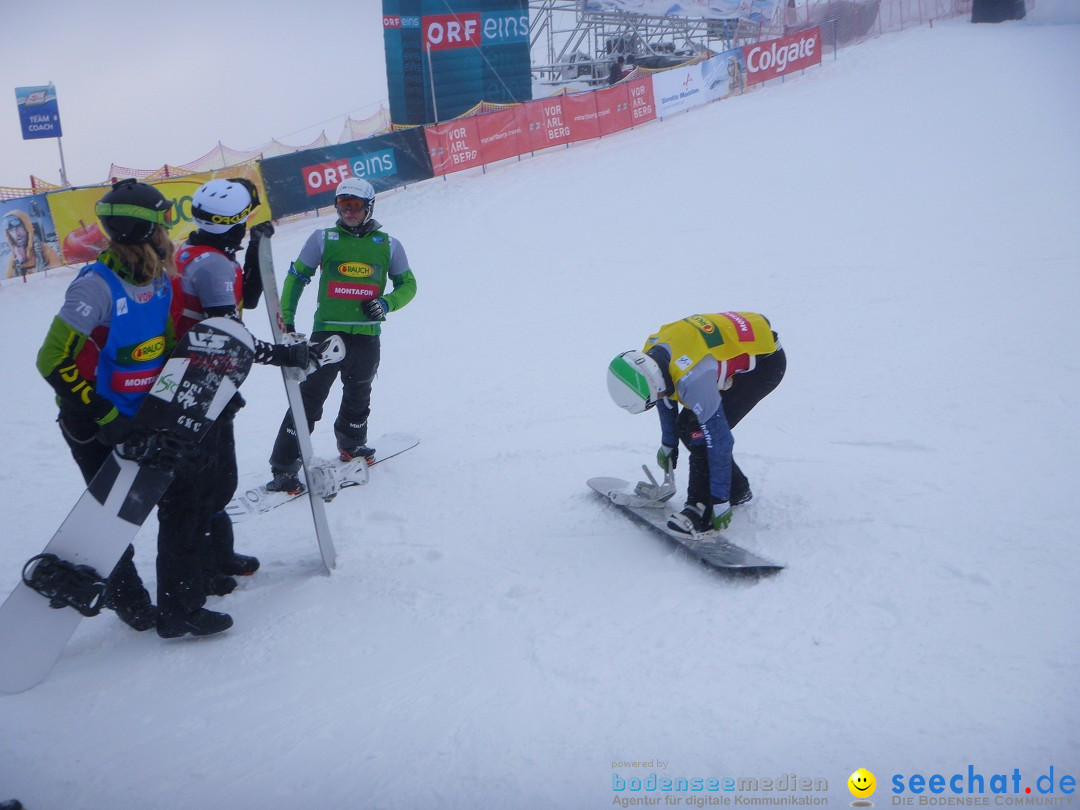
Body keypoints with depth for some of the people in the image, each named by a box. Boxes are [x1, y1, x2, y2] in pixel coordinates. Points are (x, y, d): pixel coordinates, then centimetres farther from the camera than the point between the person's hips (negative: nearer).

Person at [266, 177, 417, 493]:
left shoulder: (388, 245, 6)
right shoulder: (323, 239, 3)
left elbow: (408, 285, 13)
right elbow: (296, 277, 8)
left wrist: (386, 303, -7)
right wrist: (286, 320, 0)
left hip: (367, 338, 2)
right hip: (326, 333, -2)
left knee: (358, 397, 18)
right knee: (309, 398, -6)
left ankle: (352, 443, 45)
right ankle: (284, 467, 0)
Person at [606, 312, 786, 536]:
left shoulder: (692, 379, -38)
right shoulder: (650, 353, -13)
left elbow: (719, 440, -31)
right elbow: (666, 392, 10)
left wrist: (720, 503, -23)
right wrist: (668, 444, 22)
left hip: (766, 361, -9)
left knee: (702, 433, -20)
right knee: (686, 427, 6)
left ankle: (702, 507, -10)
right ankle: (738, 489, 21)